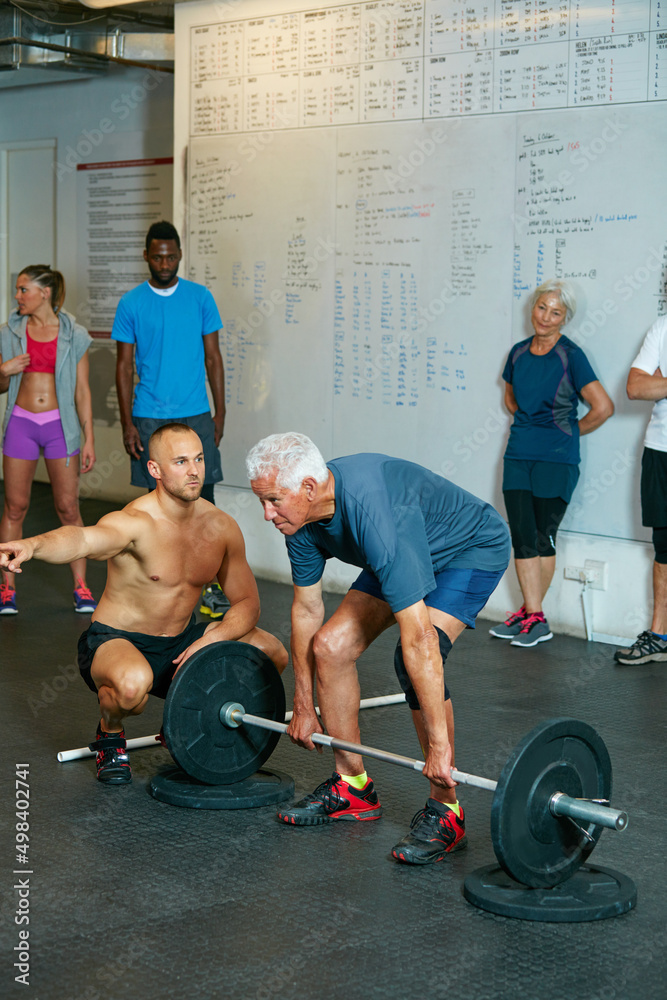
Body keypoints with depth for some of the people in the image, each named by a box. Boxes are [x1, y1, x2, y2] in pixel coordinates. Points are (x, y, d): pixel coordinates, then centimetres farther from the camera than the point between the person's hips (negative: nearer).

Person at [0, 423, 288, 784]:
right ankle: (109, 734, -2)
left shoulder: (222, 527, -4)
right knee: (133, 683, -41)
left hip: (180, 642, 6)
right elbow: (84, 538, -47)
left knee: (272, 654, -8)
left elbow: (247, 603, 2)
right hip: (115, 642, -6)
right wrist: (33, 545, -69)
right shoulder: (135, 523, -24)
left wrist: (211, 639, -19)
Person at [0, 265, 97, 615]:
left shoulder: (73, 335, 0)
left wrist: (89, 439, -1)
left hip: (60, 425, -1)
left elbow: (82, 391, 2)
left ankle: (81, 588, 9)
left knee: (68, 508, 1)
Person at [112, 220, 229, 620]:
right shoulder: (131, 304, 1)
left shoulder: (201, 298, 3)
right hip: (149, 417, 0)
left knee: (203, 496, -2)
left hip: (196, 415, 1)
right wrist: (127, 423, -4)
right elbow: (125, 366, 2)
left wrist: (220, 413, 1)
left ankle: (210, 585, 4)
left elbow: (213, 358, 6)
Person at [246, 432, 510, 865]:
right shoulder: (302, 517, -16)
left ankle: (445, 813, -14)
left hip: (473, 550, -8)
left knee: (412, 659, -28)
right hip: (402, 553, 8)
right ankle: (352, 788, 11)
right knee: (330, 646, -6)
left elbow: (418, 638, -41)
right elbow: (307, 609, -2)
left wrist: (439, 744, -39)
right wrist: (304, 708, 4)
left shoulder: (374, 515, -41)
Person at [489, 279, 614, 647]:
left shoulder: (570, 356, -8)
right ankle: (534, 617, 5)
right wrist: (531, 424, 13)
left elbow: (603, 407, -11)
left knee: (543, 538, 0)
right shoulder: (519, 352, 8)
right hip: (519, 454, 5)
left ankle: (530, 613, 8)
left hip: (556, 458, -5)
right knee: (522, 536, 0)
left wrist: (570, 432, 1)